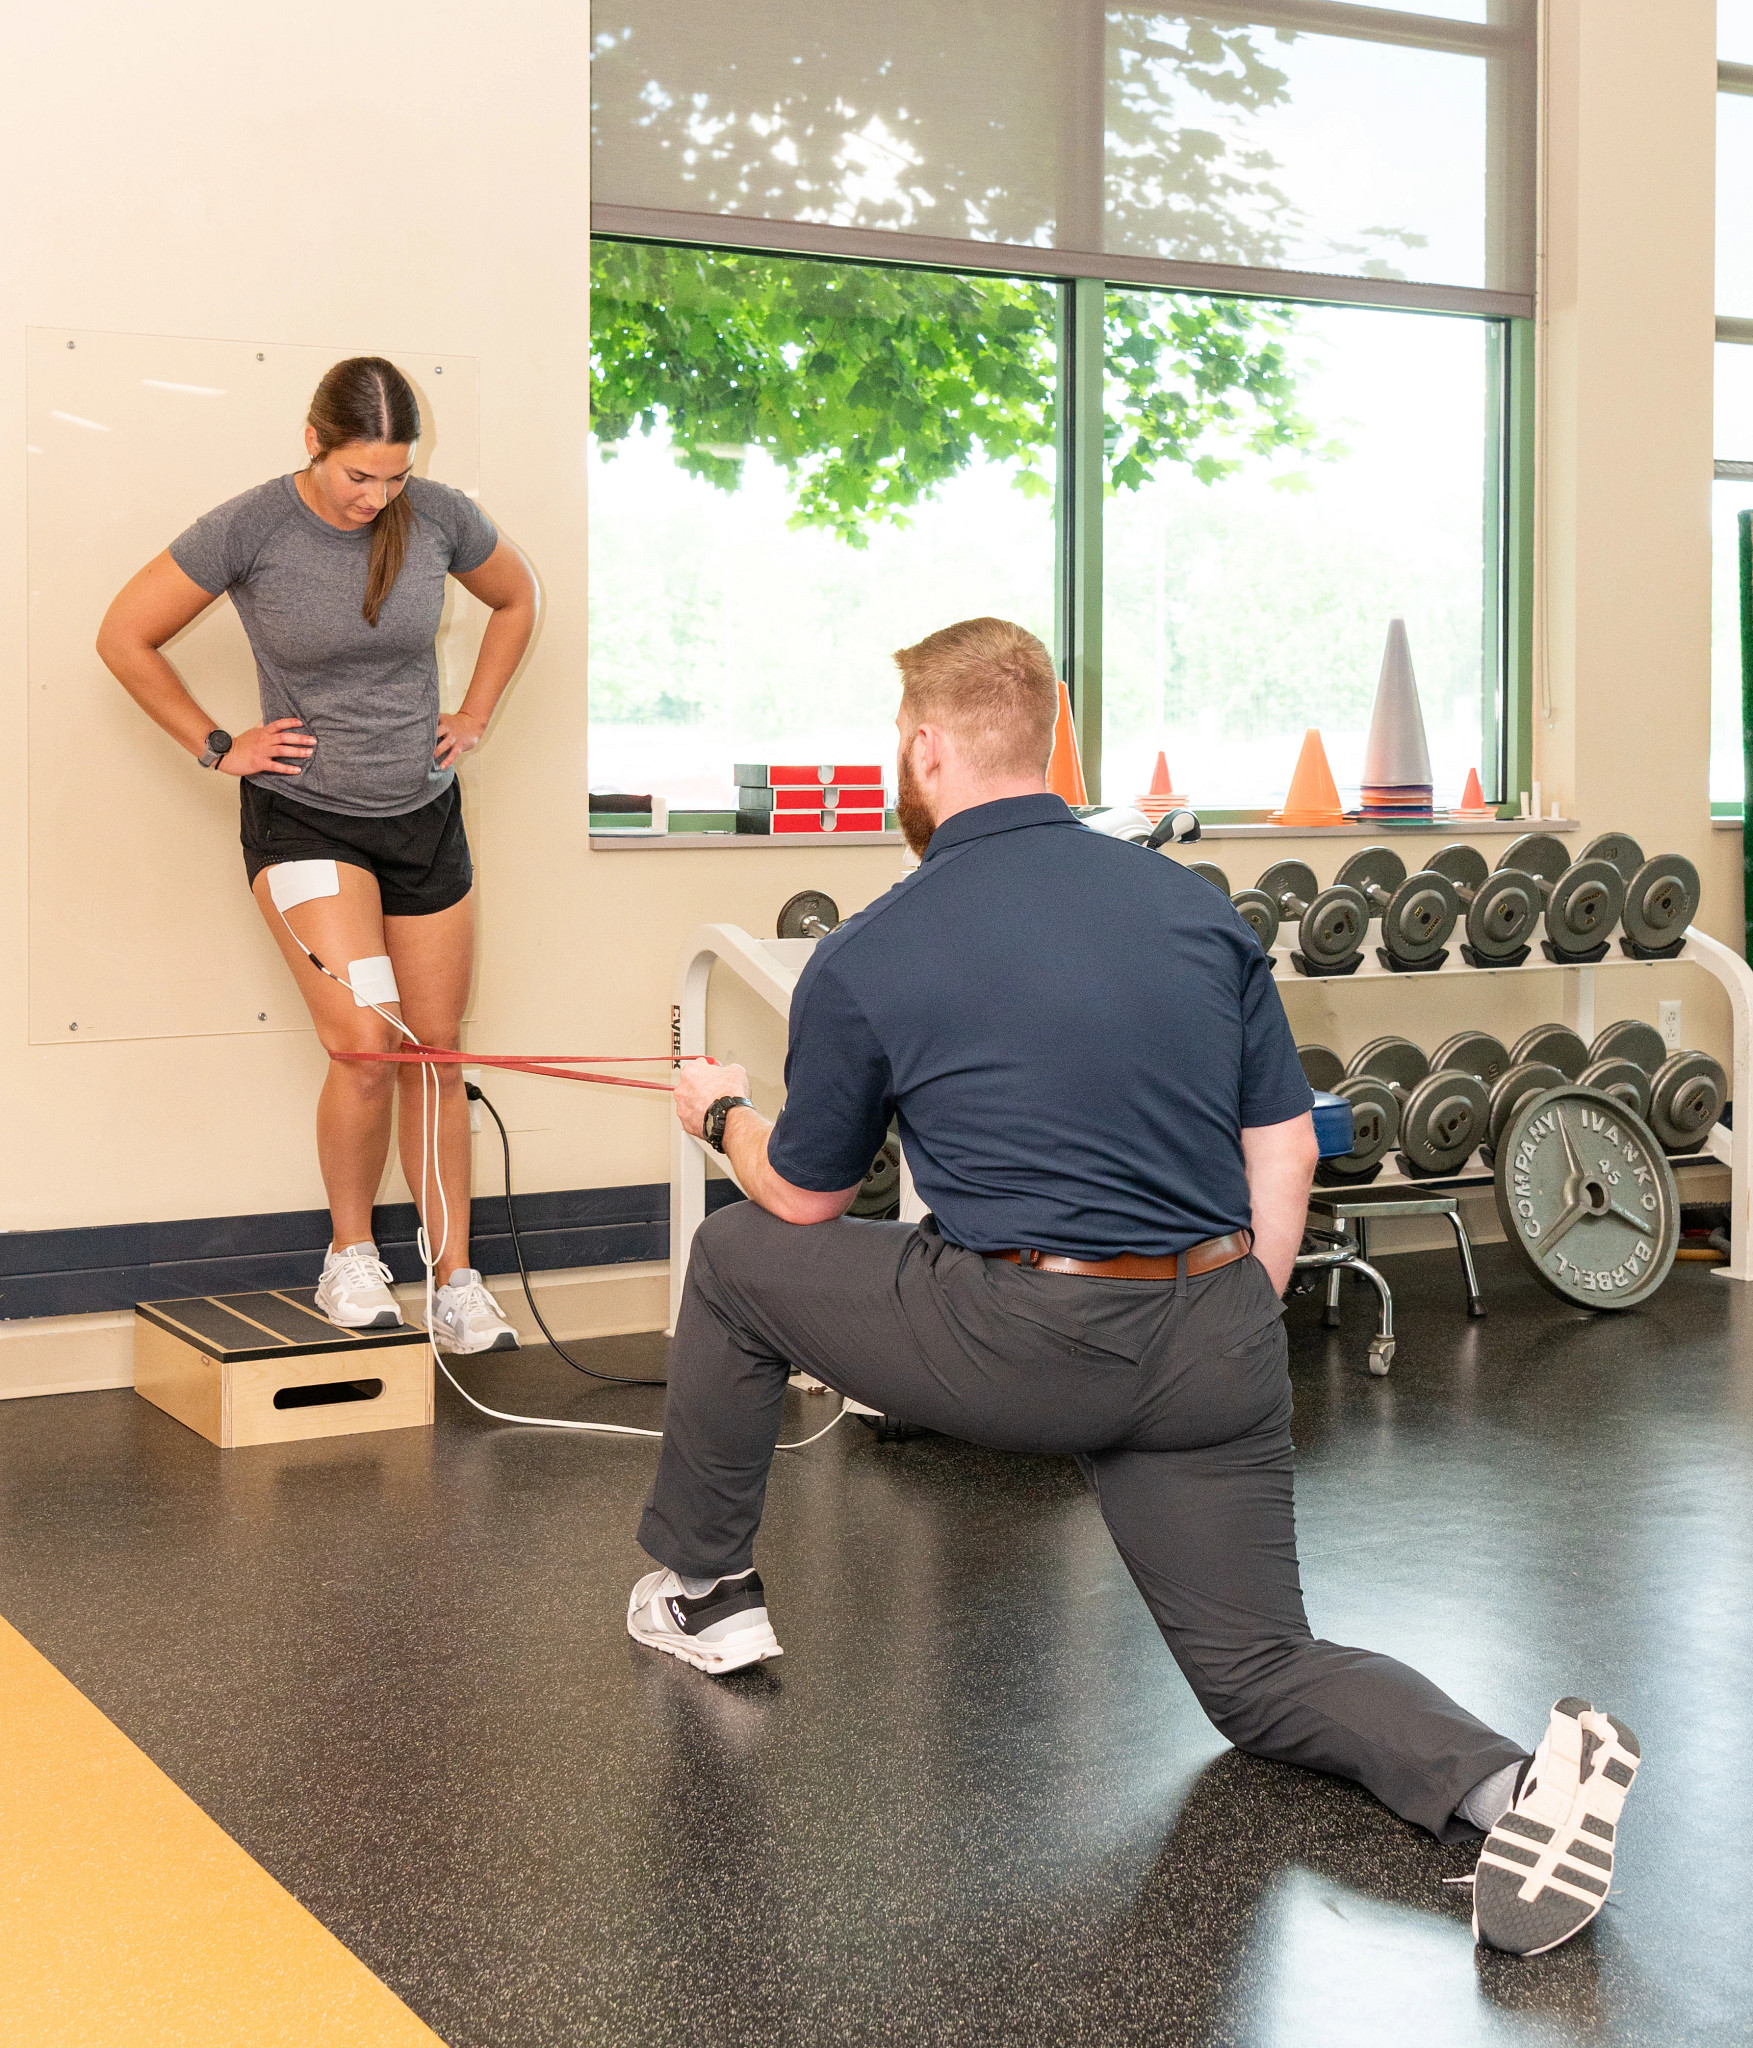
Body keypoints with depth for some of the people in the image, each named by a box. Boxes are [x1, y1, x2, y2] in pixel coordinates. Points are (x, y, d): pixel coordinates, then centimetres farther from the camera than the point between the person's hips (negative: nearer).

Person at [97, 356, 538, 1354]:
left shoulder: (440, 516, -5)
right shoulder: (251, 528, -13)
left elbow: (519, 597, 17)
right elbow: (126, 637, -3)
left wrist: (476, 715, 9)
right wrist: (216, 745, -4)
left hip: (425, 814, 4)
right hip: (304, 819, -3)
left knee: (438, 1051, 7)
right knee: (366, 1043, -18)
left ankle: (458, 1283, 18)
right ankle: (351, 1258, 5)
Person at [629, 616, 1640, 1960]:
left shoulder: (865, 958, -2)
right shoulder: (1195, 904, 9)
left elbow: (805, 1197, 12)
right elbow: (1285, 1154, 11)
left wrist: (725, 1114, 33)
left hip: (1016, 1345, -4)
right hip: (1211, 1356, 4)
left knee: (737, 1258, 20)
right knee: (1260, 1673, 17)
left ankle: (703, 1593, 34)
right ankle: (1503, 1780, -11)